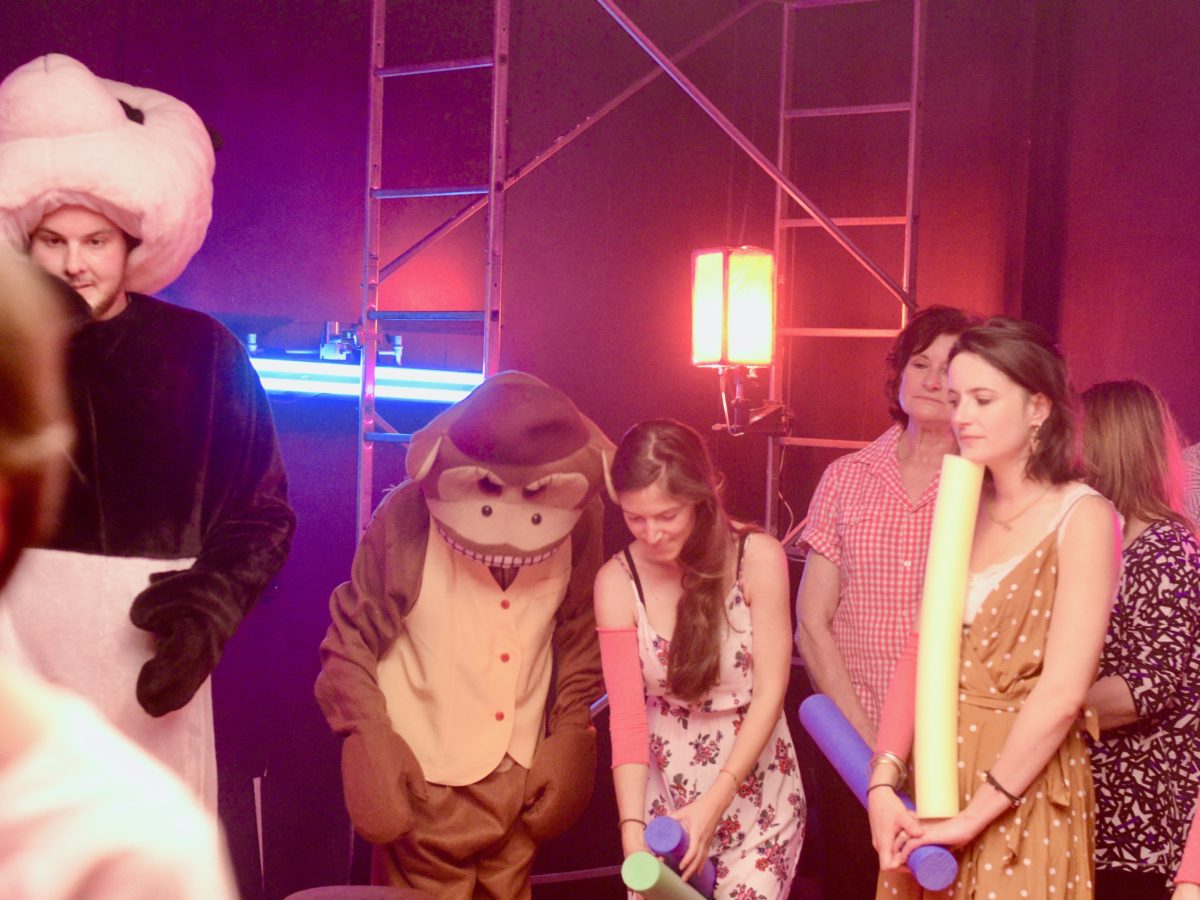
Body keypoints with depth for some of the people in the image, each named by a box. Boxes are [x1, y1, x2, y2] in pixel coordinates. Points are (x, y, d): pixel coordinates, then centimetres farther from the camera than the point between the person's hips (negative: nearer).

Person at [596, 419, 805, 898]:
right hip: (663, 792, 2)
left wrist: (714, 803, -22)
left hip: (754, 792, -1)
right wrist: (632, 831, -23)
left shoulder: (757, 557, -14)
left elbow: (770, 692, -14)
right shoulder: (617, 581, -10)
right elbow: (627, 715, -12)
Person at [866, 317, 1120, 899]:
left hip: (1020, 791, -5)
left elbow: (1062, 694, -17)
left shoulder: (1082, 517, -11)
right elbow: (919, 654, 1)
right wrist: (883, 783, -10)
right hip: (935, 774, 5)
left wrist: (976, 814, -15)